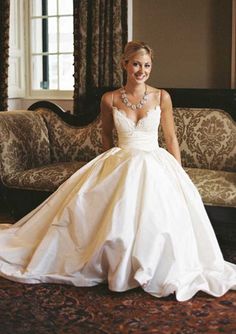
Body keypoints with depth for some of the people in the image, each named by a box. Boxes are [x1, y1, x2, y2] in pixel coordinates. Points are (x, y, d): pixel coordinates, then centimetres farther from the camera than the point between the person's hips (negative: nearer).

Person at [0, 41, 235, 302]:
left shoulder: (161, 97, 1)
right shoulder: (110, 99, 3)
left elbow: (171, 138, 6)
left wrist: (178, 175, 2)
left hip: (155, 164, -1)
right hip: (119, 165, 1)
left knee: (157, 213, -29)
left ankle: (161, 273, -8)